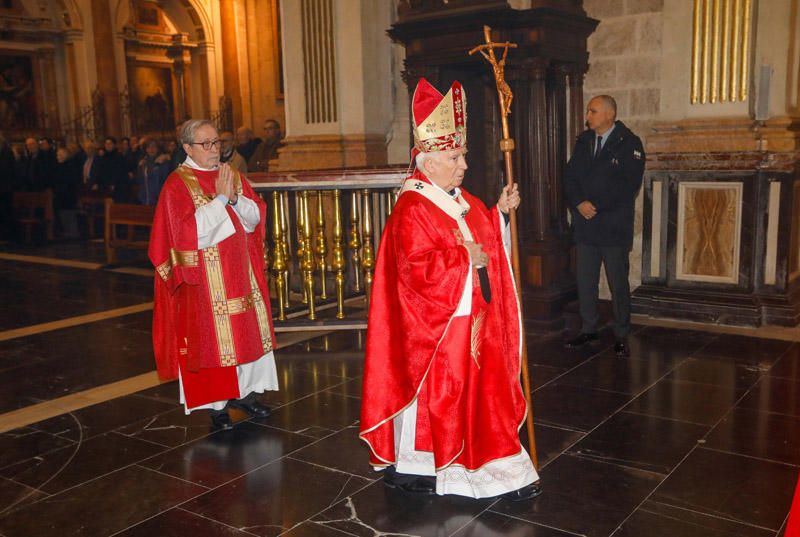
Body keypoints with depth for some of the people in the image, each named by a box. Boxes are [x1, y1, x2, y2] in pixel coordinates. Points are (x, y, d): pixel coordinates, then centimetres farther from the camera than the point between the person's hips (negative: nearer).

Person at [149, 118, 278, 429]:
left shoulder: (231, 175, 8)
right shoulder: (177, 184, -8)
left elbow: (256, 217, 4)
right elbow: (191, 232, -19)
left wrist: (235, 197, -13)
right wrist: (220, 198, -18)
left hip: (240, 271, 6)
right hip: (204, 278, -5)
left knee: (247, 329, 10)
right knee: (211, 335, 0)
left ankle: (244, 392, 25)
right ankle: (217, 405, 12)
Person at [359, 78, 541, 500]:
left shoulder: (462, 201, 10)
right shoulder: (411, 210, -20)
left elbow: (487, 239, 24)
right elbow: (419, 269, -28)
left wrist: (500, 211, 9)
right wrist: (466, 258, -20)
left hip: (474, 321, 9)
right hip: (434, 326, -9)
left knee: (482, 391, 15)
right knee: (433, 395, 3)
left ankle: (493, 464, 28)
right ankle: (409, 467, 20)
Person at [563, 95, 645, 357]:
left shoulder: (629, 143, -5)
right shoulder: (583, 141, 12)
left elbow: (629, 185, -13)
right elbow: (570, 177, 9)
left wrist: (596, 206, -14)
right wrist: (579, 203, -9)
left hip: (614, 226, -5)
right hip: (585, 224, 5)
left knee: (618, 283, 2)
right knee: (585, 281, 9)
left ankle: (621, 335, 12)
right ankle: (588, 329, 21)